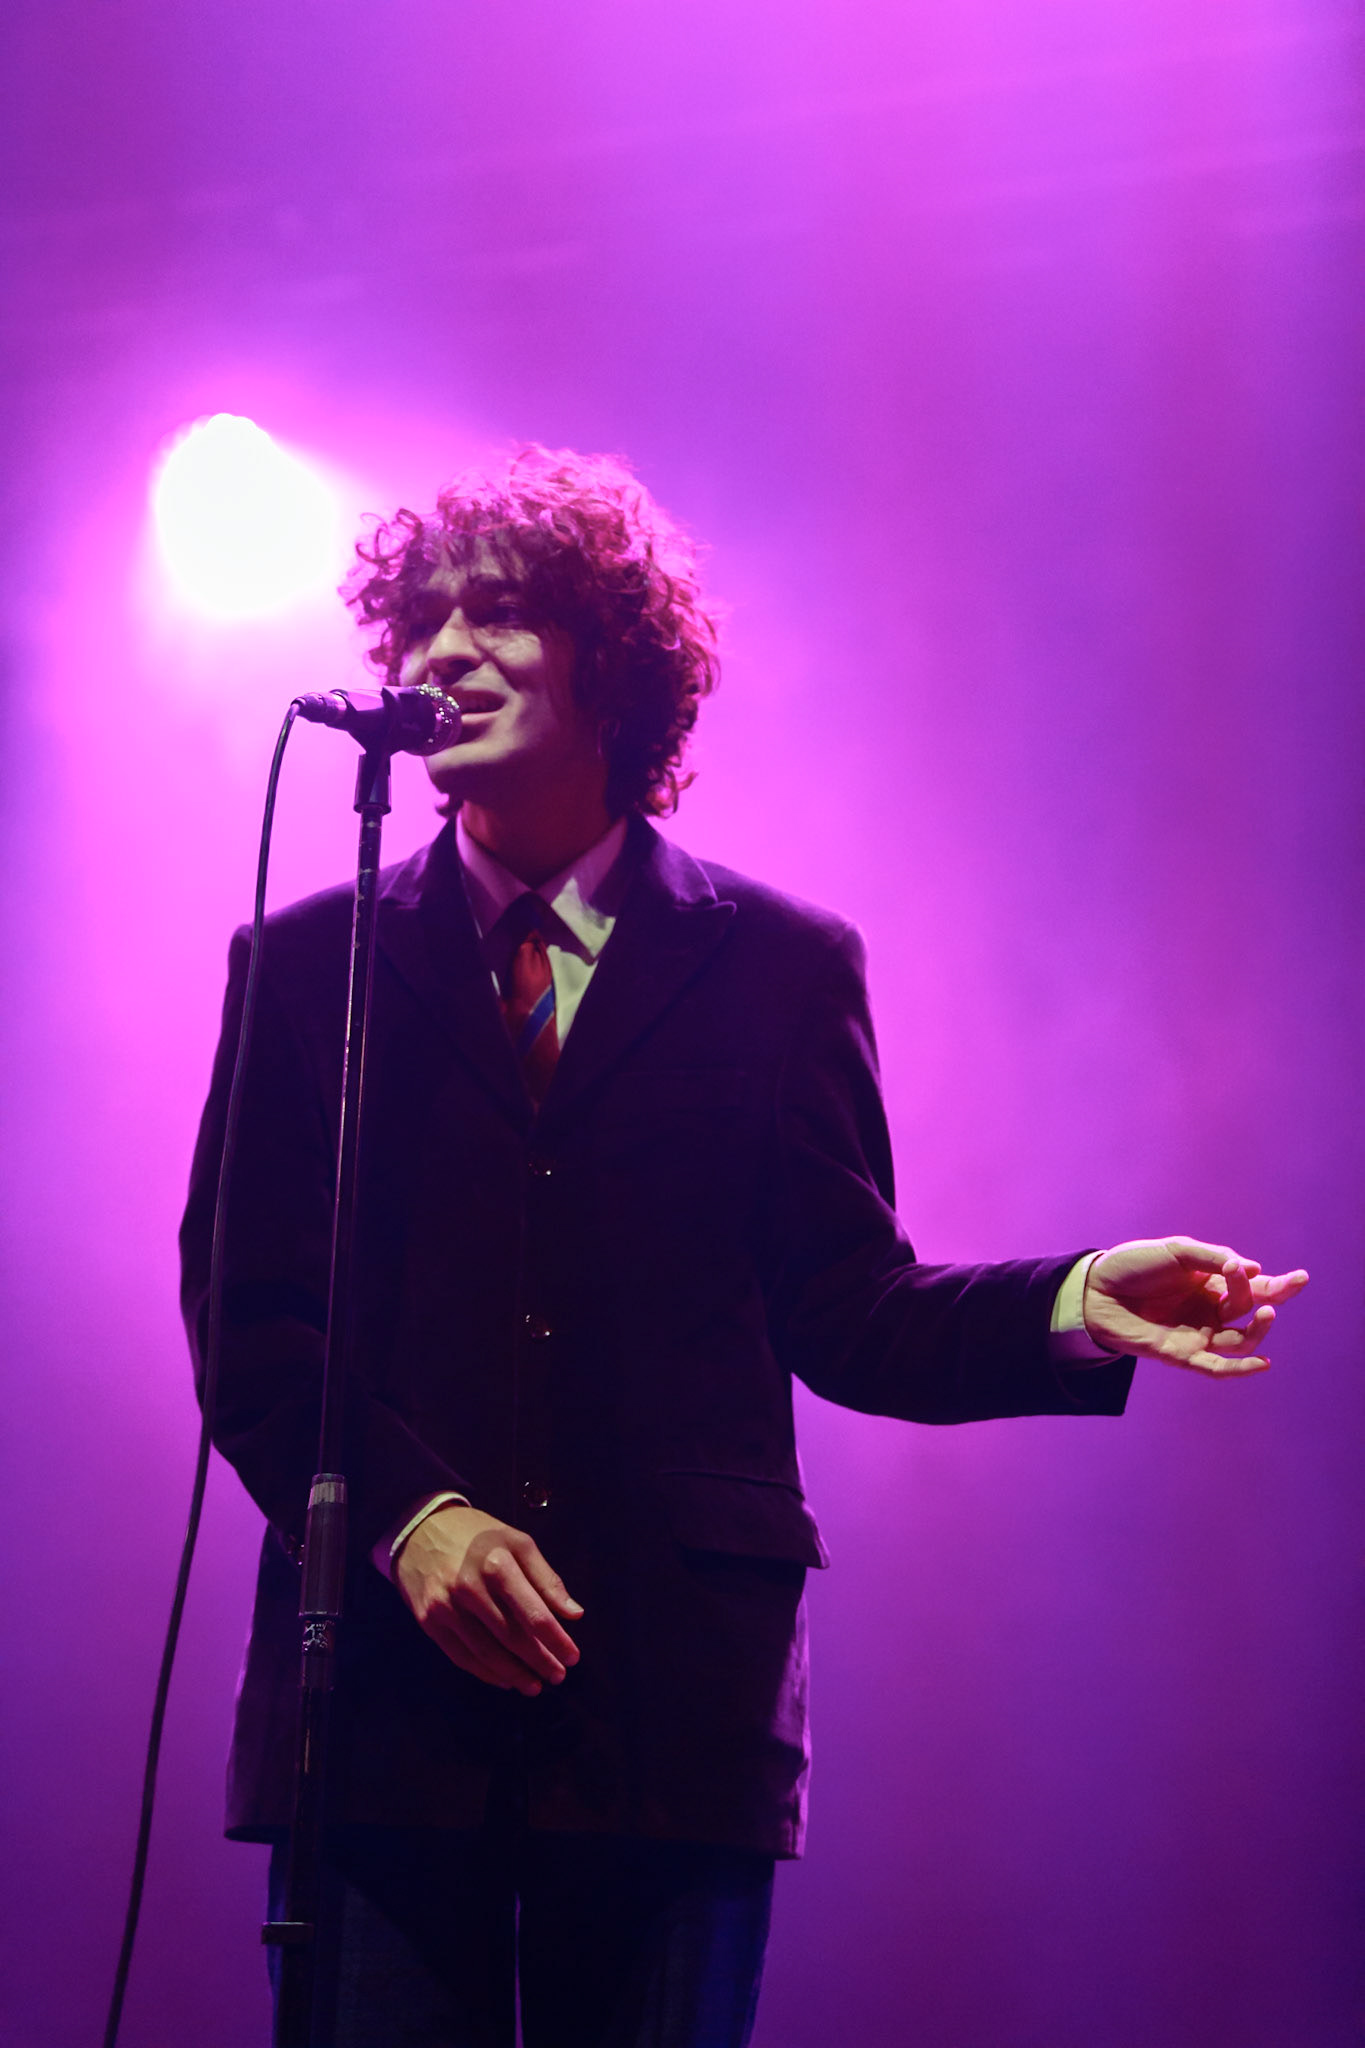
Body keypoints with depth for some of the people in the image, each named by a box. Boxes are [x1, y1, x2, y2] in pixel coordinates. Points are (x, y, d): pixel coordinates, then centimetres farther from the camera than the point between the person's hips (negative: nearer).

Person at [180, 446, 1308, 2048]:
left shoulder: (780, 965, 10)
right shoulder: (307, 967, 11)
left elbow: (844, 1310, 8)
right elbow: (245, 1308, 5)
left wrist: (1074, 1305, -10)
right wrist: (406, 1514, -11)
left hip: (673, 1691, 0)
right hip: (386, 1675, 0)